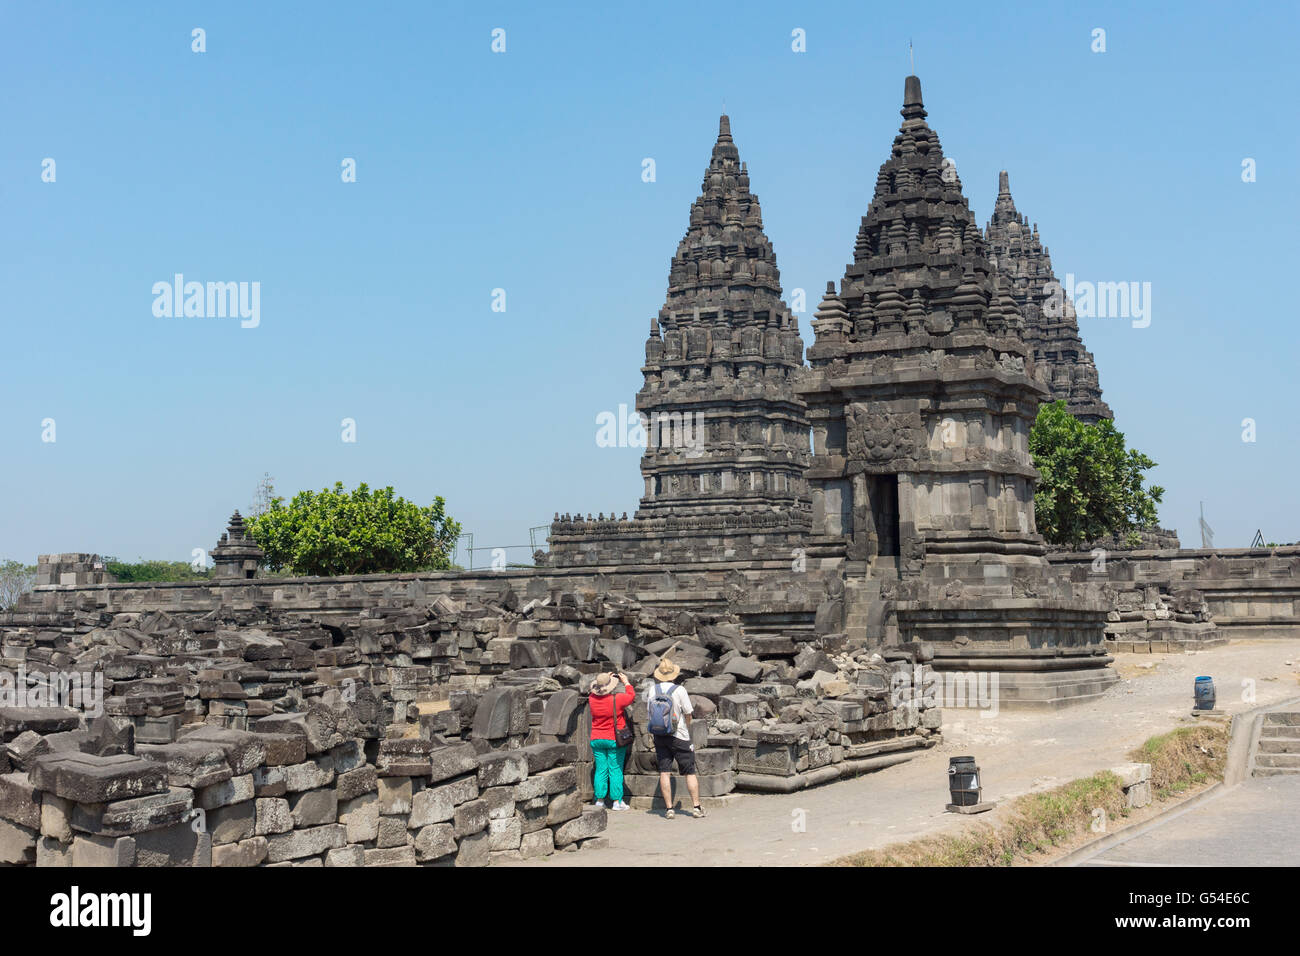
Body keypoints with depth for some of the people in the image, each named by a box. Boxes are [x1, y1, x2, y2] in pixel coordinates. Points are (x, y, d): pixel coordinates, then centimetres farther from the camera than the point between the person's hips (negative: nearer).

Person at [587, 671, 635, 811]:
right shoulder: (616, 699, -15)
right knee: (616, 770, 1)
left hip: (597, 740, 4)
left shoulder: (592, 699, -3)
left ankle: (599, 800, 10)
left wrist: (606, 679, 23)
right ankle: (617, 801, 2)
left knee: (600, 770, 9)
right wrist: (626, 682, 17)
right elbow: (631, 696, 3)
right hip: (614, 739, -4)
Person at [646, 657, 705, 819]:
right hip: (679, 737, -3)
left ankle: (669, 809, 2)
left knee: (664, 772, 4)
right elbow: (688, 714, -6)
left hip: (659, 737, 3)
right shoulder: (679, 690, -12)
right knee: (690, 772, 5)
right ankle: (696, 807, 5)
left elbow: (648, 713, 5)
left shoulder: (652, 689, -2)